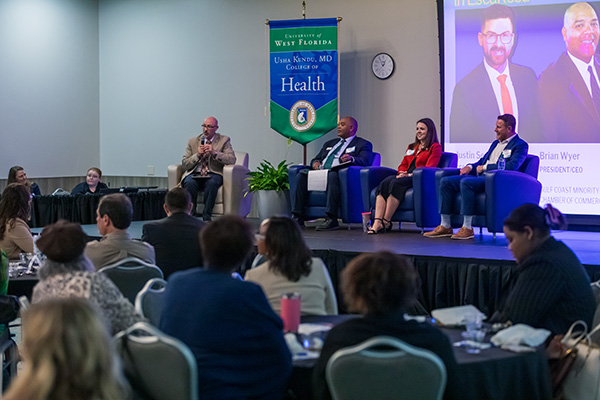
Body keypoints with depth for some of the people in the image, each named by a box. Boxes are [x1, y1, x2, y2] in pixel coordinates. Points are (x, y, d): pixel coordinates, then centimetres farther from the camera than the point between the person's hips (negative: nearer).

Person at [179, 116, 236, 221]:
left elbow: (232, 160, -5)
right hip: (195, 174, 2)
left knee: (212, 183, -37)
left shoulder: (224, 140, 10)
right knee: (189, 183, -33)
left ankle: (207, 216, -29)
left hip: (213, 174, -2)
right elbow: (184, 164, 8)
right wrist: (197, 155, -9)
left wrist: (214, 152, -16)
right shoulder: (193, 141, 15)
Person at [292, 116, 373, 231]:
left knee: (332, 175, -39)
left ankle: (331, 219, -44)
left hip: (338, 173, -6)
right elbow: (316, 159, 30)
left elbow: (365, 162, -4)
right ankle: (298, 218, -24)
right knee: (301, 175, -21)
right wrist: (315, 163, 4)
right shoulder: (329, 143, 34)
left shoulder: (363, 144, 14)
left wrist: (351, 159, -26)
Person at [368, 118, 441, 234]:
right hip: (405, 176, 6)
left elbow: (429, 168, -6)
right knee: (384, 183, -27)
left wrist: (411, 174, -16)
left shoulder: (435, 147, 7)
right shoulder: (412, 147, 31)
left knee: (396, 184, -35)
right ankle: (377, 222, -41)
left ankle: (386, 222, -32)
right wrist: (402, 173, 0)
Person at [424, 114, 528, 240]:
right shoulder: (495, 143, 28)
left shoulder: (520, 145, 0)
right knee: (445, 181, -7)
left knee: (466, 182, -35)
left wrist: (485, 167, -11)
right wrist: (470, 167, 6)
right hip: (481, 177, 9)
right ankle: (445, 226, -8)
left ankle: (467, 228, -32)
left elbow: (512, 166, -16)